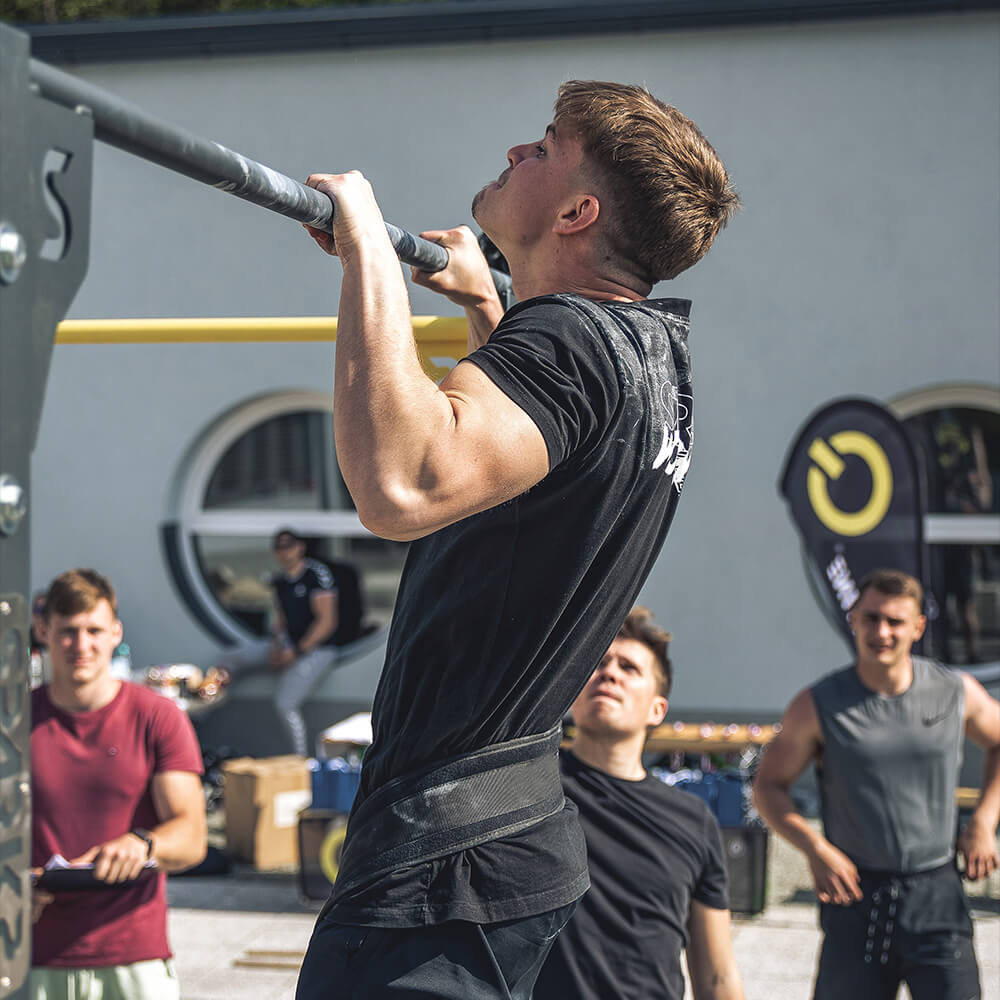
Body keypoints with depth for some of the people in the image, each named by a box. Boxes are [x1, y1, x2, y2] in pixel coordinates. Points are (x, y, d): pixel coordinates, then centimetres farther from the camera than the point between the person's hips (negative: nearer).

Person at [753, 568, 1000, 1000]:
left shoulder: (957, 693, 0)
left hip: (937, 895, 1)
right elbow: (769, 786, 3)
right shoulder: (818, 706, -4)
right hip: (856, 893, 0)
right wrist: (816, 849, -11)